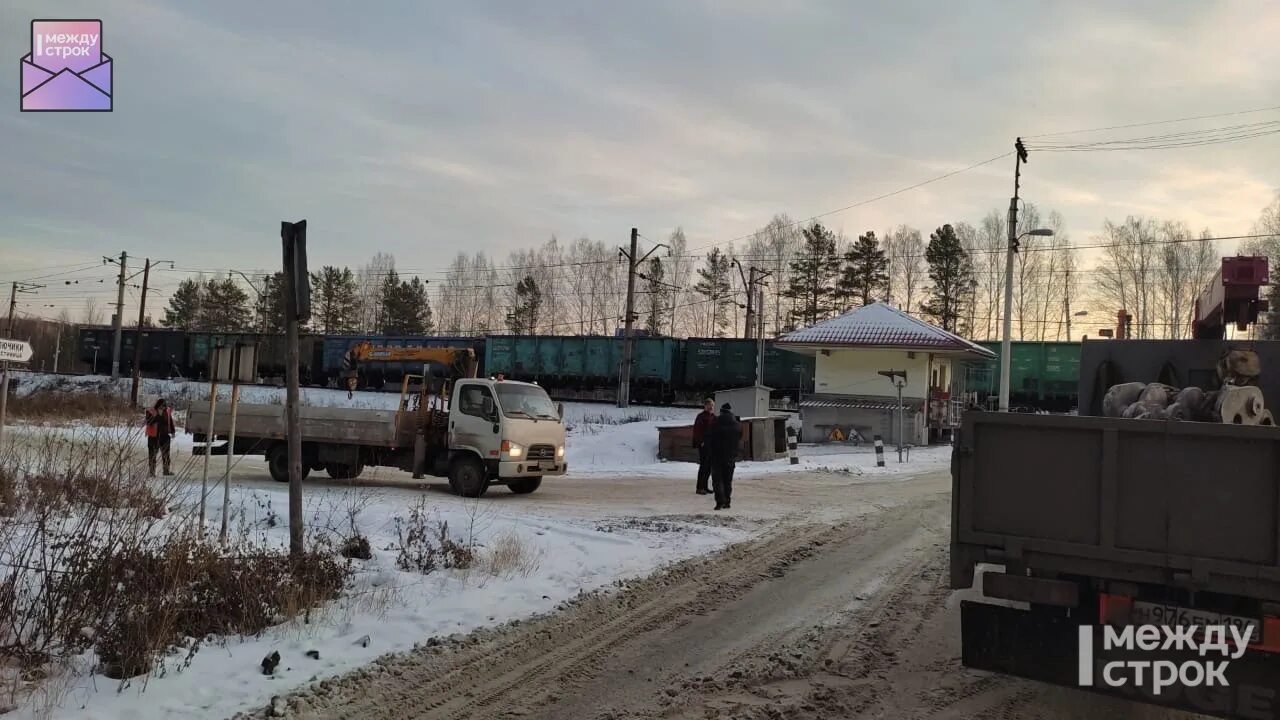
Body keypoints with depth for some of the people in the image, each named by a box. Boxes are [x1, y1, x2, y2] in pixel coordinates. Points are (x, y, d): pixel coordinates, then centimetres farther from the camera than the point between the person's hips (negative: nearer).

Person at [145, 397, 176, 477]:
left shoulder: (167, 411, 4)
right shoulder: (150, 411, -8)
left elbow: (170, 422, 14)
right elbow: (149, 422, -18)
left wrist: (172, 431, 10)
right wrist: (157, 416, -27)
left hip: (165, 435, 4)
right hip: (153, 436, -4)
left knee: (166, 453, 12)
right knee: (152, 454, 0)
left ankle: (166, 470, 22)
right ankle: (152, 471, 5)